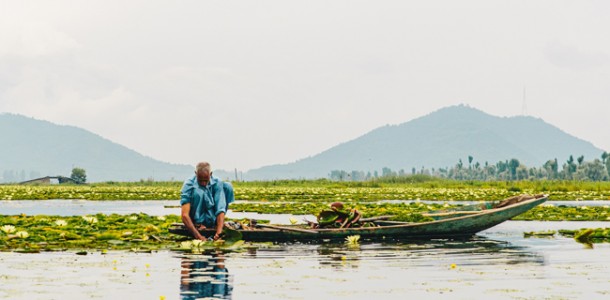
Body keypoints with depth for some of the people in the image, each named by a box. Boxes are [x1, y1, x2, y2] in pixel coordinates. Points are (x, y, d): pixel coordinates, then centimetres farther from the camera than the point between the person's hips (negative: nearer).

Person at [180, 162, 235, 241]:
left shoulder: (217, 183, -12)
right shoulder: (189, 185, -21)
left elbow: (220, 209, -22)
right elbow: (184, 215, -29)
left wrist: (219, 232, -38)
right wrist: (198, 235, -41)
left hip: (212, 219, 3)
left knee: (227, 186, -13)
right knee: (198, 192, -30)